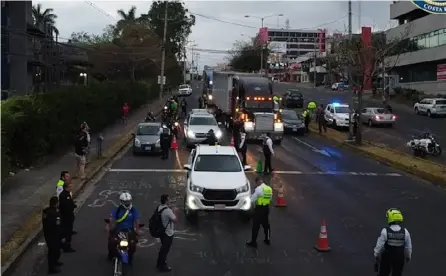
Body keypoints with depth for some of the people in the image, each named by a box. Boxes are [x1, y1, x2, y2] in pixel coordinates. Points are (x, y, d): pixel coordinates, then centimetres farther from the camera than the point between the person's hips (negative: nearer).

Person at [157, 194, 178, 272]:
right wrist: (174, 213, -6)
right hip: (168, 233, -9)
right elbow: (175, 220, -19)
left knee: (163, 248, 25)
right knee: (165, 249, 8)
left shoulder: (159, 207, -2)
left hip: (161, 231, 9)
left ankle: (160, 263, 38)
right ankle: (162, 266, 21)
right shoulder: (168, 210, -30)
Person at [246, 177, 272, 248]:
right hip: (266, 208, 7)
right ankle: (267, 240, 31)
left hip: (259, 208, -7)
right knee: (266, 224, 21)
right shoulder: (269, 188, 5)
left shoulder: (259, 188, -17)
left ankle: (253, 242, 6)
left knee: (256, 226, 1)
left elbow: (252, 199, -14)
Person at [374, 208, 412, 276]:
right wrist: (408, 257, 18)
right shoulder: (405, 232, -11)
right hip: (400, 258, 1)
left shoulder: (385, 231, -17)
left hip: (387, 258, -1)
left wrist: (376, 259, 0)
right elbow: (408, 248, -1)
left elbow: (379, 246, -12)